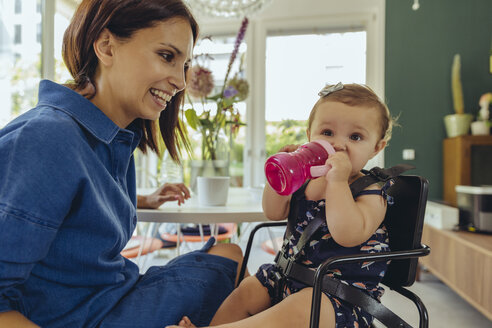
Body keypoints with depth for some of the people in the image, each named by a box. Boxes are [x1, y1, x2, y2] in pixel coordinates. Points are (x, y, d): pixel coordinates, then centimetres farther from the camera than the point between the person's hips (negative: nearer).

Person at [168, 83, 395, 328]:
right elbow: (274, 213, 3)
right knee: (246, 291, 8)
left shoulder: (372, 192, -12)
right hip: (293, 273, 8)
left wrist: (338, 182, -31)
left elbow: (349, 235, -30)